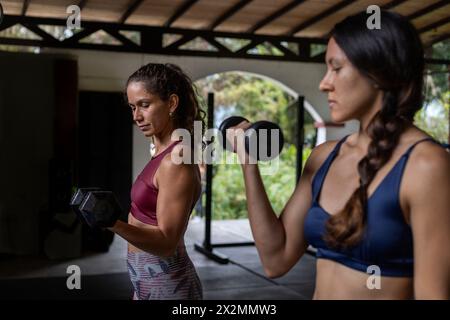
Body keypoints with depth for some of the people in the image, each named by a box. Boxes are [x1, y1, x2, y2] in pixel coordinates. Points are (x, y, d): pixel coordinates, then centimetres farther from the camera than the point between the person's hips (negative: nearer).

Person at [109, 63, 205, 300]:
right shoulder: (165, 152, 5)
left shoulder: (177, 161, -21)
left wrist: (114, 224, -39)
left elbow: (166, 242, -23)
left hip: (165, 284, -8)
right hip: (150, 280, 8)